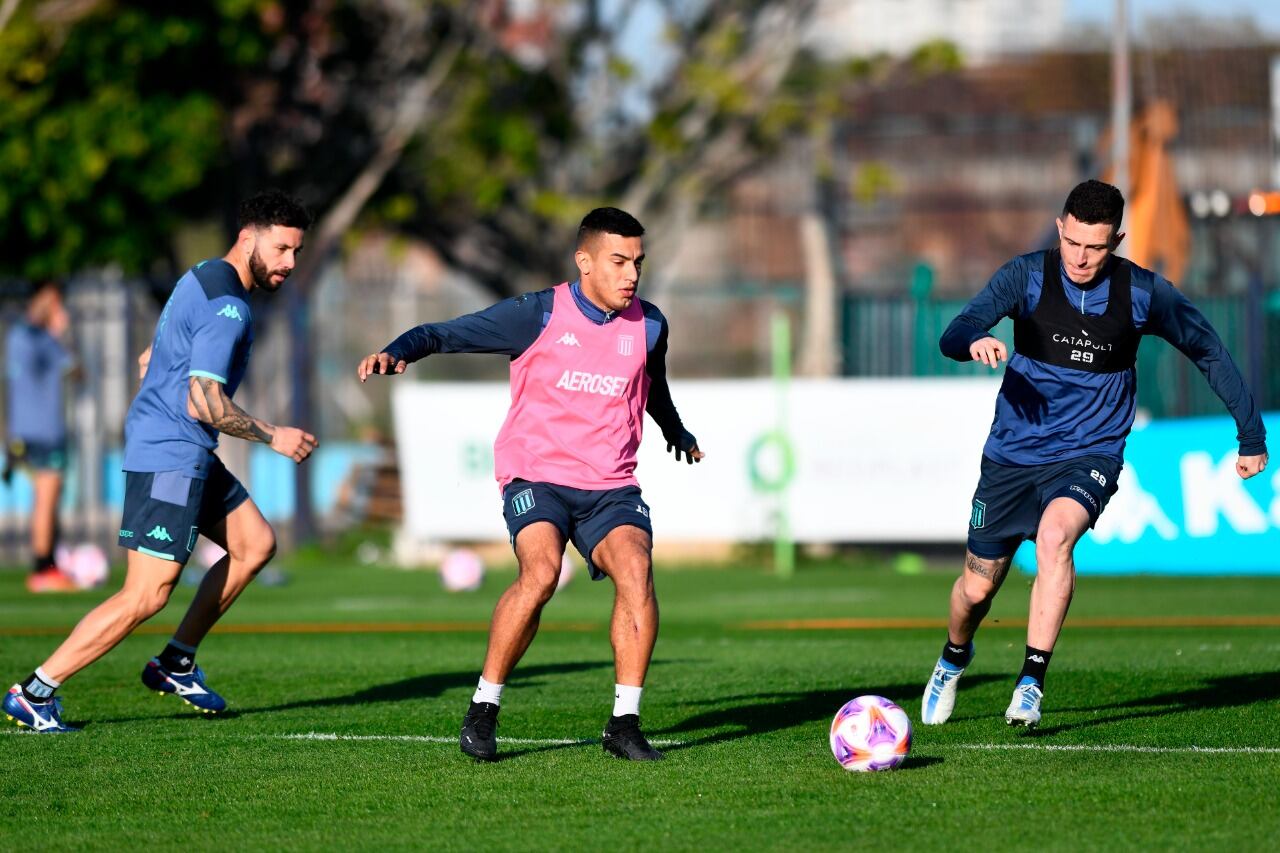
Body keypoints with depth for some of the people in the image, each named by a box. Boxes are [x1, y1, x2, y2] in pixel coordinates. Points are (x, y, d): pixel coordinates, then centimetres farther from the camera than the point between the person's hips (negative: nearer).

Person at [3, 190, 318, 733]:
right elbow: (204, 403, -23)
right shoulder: (226, 307, -18)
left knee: (256, 544, 14)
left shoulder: (204, 282, 15)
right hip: (169, 458, -11)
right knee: (147, 595, -12)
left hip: (185, 454, 11)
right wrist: (273, 437, -13)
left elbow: (148, 362, 25)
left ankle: (175, 663, 17)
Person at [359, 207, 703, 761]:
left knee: (636, 570, -24)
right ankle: (482, 711, -14)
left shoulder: (647, 327, 7)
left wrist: (676, 434, 45)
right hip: (537, 476, -3)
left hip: (611, 486, 3)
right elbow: (445, 334, -6)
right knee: (541, 572, -29)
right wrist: (397, 352, -25)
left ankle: (624, 725, -15)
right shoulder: (540, 315, -5)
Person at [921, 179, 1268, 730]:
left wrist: (1252, 436, 10)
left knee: (1054, 534, -33)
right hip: (1013, 453, 1)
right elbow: (954, 336, -20)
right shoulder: (1028, 276, -9)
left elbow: (1208, 351, 8)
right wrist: (974, 342, -46)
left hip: (1090, 454, -1)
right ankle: (953, 659, 43)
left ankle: (1031, 683, -28)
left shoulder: (1143, 293, -7)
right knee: (978, 586, 8)